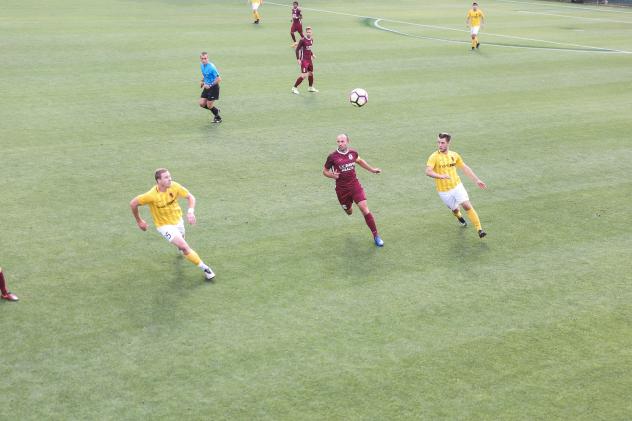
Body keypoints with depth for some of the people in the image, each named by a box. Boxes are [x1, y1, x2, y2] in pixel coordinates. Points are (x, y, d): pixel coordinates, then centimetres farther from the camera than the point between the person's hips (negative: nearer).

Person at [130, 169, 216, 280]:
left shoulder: (174, 186, -19)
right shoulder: (152, 195, -30)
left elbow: (190, 197, -9)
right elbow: (133, 203, -18)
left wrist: (191, 211, -28)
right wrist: (139, 221, -7)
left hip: (178, 220, 5)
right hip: (164, 226, -5)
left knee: (181, 244, 30)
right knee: (184, 247, -20)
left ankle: (180, 247, 69)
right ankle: (205, 268, -9)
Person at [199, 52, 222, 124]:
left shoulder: (211, 67, -24)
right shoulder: (202, 65, 1)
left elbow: (219, 79, -22)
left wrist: (210, 85, -23)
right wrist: (202, 81, 6)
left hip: (213, 87, -7)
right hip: (207, 87, 8)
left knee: (209, 105, -2)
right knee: (202, 104, 4)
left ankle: (218, 118, 22)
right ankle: (216, 110, 28)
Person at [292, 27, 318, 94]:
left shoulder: (311, 40, 8)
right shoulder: (302, 40, -15)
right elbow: (297, 49, -13)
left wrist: (312, 55, 11)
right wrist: (298, 59, -18)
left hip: (309, 60, 8)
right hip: (304, 60, -8)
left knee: (311, 73, 17)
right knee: (304, 75, -13)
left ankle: (311, 88, 34)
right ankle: (294, 88, -4)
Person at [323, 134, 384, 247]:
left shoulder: (353, 153, -1)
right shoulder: (332, 156, -11)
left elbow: (359, 161, 22)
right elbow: (325, 171, 2)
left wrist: (372, 170, 22)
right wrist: (333, 175, -18)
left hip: (355, 185, 1)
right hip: (342, 189, -1)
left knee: (365, 209, -12)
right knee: (349, 212, 14)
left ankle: (376, 235, -4)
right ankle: (349, 207, 56)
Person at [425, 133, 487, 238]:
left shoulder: (454, 155, 1)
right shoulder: (434, 157, -14)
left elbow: (465, 168, 13)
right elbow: (428, 171, -27)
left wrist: (476, 180, 11)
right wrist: (441, 176, -44)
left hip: (457, 186, 2)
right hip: (444, 191, -2)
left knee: (467, 205, -13)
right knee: (455, 209, 13)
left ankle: (479, 229, -8)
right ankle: (459, 217, 51)